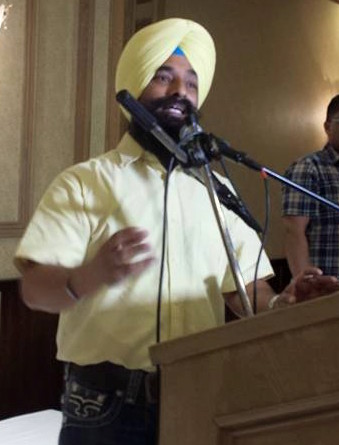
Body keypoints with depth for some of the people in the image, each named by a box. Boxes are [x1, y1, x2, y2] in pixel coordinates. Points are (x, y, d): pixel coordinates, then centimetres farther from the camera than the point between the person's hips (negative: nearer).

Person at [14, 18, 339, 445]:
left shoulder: (215, 189, 12)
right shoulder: (83, 182, -1)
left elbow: (245, 289, 7)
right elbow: (35, 288, -11)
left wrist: (280, 303, -15)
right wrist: (93, 275, -32)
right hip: (108, 409, -3)